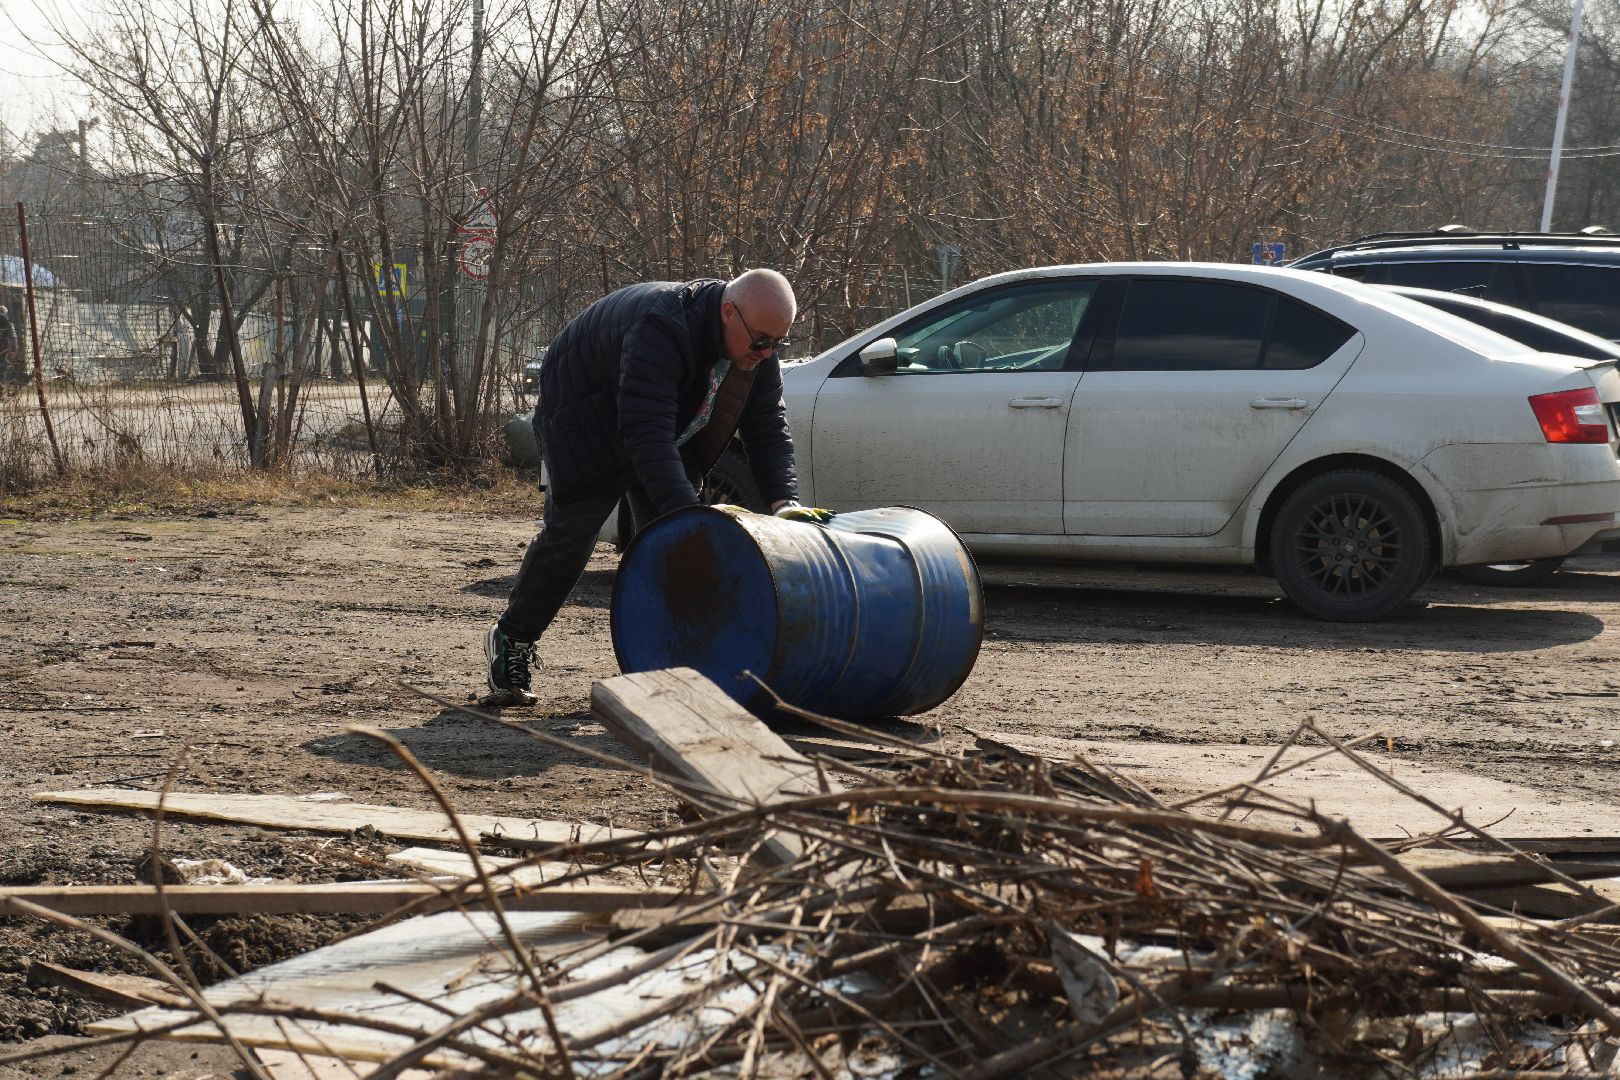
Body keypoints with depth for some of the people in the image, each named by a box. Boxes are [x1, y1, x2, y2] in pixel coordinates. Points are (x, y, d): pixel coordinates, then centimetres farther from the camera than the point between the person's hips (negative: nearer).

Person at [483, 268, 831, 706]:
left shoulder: (757, 347, -16)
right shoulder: (661, 329, -40)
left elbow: (769, 431, -12)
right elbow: (647, 435, -47)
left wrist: (784, 501, -29)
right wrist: (691, 516, -54)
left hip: (670, 421, 7)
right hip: (586, 417, -7)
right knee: (570, 534, -10)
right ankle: (511, 640, 8)